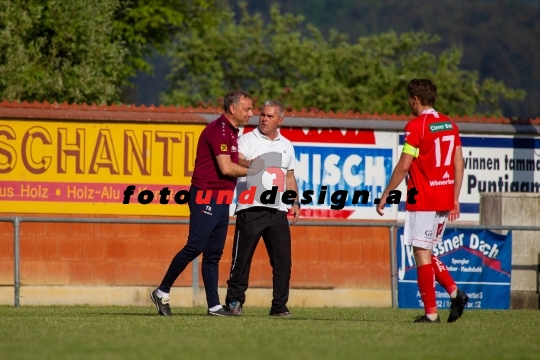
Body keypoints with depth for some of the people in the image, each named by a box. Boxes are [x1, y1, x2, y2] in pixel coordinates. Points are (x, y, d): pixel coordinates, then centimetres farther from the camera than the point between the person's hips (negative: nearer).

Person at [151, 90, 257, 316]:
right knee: (195, 246, -12)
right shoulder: (218, 130, -14)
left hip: (221, 200, 10)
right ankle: (162, 292, -3)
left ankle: (214, 305, 6)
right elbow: (226, 168, -21)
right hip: (205, 197, -10)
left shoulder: (232, 132, 16)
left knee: (214, 254, 7)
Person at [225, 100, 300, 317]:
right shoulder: (247, 140, 2)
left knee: (283, 259, -1)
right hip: (251, 209, -4)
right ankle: (234, 302, 4)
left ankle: (279, 306, 5)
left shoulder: (286, 146, 18)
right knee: (242, 258, -4)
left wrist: (295, 202, 13)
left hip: (278, 211, 4)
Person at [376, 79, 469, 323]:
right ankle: (454, 292, 2)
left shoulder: (416, 126, -11)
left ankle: (431, 313, -4)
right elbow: (458, 164, 12)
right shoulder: (450, 125, 11)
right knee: (426, 253, 18)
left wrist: (385, 196, -5)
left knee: (421, 253, -2)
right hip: (444, 200, 8)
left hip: (422, 200, -8)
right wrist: (455, 199, 16)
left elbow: (403, 166, -13)